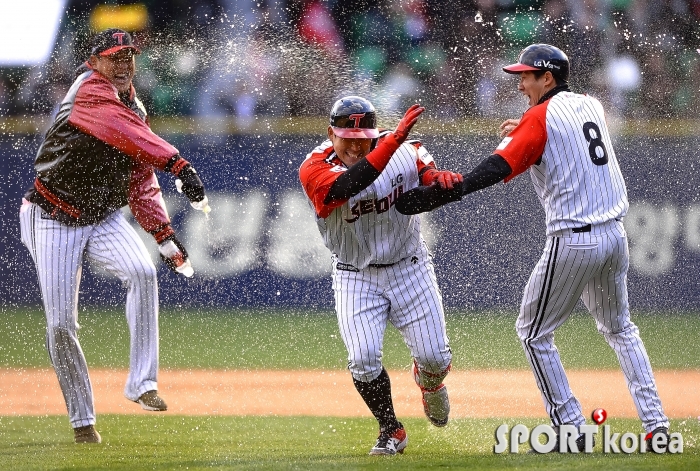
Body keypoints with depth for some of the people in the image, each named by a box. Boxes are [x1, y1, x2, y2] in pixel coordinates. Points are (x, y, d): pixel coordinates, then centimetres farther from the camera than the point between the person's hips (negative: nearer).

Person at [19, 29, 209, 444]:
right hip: (56, 222, -5)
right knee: (61, 326, -5)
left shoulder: (135, 111, 8)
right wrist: (177, 163, -46)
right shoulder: (90, 90, -15)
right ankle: (82, 417, 11)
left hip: (105, 220, 5)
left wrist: (165, 236, -4)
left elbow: (142, 185, 9)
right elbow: (124, 132, -34)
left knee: (142, 273, -25)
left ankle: (142, 382, -22)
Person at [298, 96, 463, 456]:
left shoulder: (406, 152, -11)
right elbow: (348, 185, -39)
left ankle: (428, 382, 39)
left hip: (409, 267, 1)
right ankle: (391, 431, 9)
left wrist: (440, 178, -37)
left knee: (435, 357, 0)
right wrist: (393, 141, -48)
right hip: (356, 276, -1)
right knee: (363, 359, -16)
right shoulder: (315, 169, -20)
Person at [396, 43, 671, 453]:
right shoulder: (592, 106, 12)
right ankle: (656, 423, 12)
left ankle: (572, 429, 6)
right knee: (619, 327, 24)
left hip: (573, 242, -7)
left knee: (534, 332, 9)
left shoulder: (539, 119, -10)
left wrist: (435, 197, -27)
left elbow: (496, 170, -22)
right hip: (615, 235, 7)